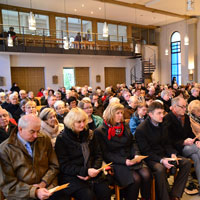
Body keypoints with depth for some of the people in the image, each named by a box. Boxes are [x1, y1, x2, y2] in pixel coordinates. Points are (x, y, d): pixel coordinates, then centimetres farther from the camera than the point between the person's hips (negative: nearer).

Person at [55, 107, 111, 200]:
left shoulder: (90, 134, 8)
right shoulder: (62, 139, -5)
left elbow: (98, 155, 11)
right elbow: (64, 165, -8)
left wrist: (94, 169, -9)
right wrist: (85, 171, -19)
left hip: (91, 174, 4)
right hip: (71, 176, -4)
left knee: (105, 191, -20)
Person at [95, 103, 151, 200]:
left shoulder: (125, 126, 13)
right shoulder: (100, 131, -5)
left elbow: (133, 142, 16)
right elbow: (106, 154, -8)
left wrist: (136, 154, -5)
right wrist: (124, 161, -16)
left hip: (131, 159, 5)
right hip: (116, 163, -5)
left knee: (146, 175, -20)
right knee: (135, 179, -26)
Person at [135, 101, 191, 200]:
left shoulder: (163, 124, 6)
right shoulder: (140, 130, -16)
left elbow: (167, 143, 12)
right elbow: (146, 151, -15)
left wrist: (172, 154, -8)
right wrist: (161, 160, -26)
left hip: (164, 154, 7)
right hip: (151, 158, -7)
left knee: (186, 162, -9)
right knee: (160, 169, -36)